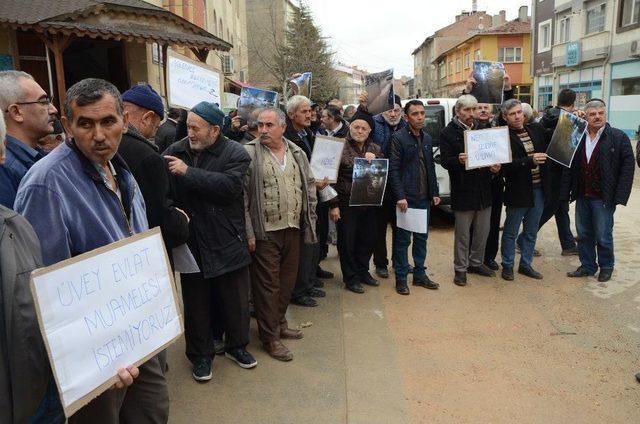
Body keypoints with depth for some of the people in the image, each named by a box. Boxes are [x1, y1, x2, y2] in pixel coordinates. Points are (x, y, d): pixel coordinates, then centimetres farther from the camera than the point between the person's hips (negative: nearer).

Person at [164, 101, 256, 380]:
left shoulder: (235, 153, -7)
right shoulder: (175, 151, 2)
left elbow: (230, 184, -25)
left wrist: (188, 172, -23)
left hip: (227, 243, -1)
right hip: (191, 243, 2)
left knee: (236, 300, 14)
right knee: (196, 302, 14)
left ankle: (237, 346, 37)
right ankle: (201, 354, 32)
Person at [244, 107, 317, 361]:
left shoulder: (297, 154, 9)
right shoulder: (249, 153, -7)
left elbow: (309, 187, 14)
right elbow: (242, 195, -10)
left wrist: (309, 221, 9)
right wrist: (248, 233, -14)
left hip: (293, 229, 5)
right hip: (265, 233, -5)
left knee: (287, 282, 17)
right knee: (268, 285, 4)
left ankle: (279, 323, 37)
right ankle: (270, 337, 17)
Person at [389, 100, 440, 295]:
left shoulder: (427, 138, 11)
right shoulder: (398, 138, -8)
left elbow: (431, 167, 15)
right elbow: (393, 169, -13)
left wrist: (434, 193, 10)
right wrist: (400, 196, -18)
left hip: (424, 197, 6)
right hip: (406, 198, -6)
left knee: (421, 237, 13)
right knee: (403, 239, 2)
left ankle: (419, 274, 24)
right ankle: (401, 278, 12)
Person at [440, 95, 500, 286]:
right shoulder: (448, 132, -5)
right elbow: (445, 161, -12)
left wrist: (495, 166, -5)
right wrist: (458, 160, -33)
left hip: (484, 190, 6)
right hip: (463, 191, -5)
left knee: (482, 231, 14)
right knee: (463, 234, 3)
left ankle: (476, 263, 31)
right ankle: (460, 268, 17)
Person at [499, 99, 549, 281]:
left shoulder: (536, 130, 6)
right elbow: (506, 165, -20)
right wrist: (530, 160, -28)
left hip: (538, 189, 6)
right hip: (518, 191, -6)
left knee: (531, 232, 16)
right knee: (511, 232, 9)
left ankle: (526, 264, 30)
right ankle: (507, 266, 24)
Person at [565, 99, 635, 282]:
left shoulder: (619, 137, -6)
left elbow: (628, 167, -8)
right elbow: (570, 166, 8)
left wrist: (620, 196, -13)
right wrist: (566, 191, 0)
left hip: (603, 198, -4)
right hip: (582, 196, 4)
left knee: (603, 236, 5)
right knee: (583, 234, 12)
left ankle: (606, 267, 24)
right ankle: (587, 266, 27)